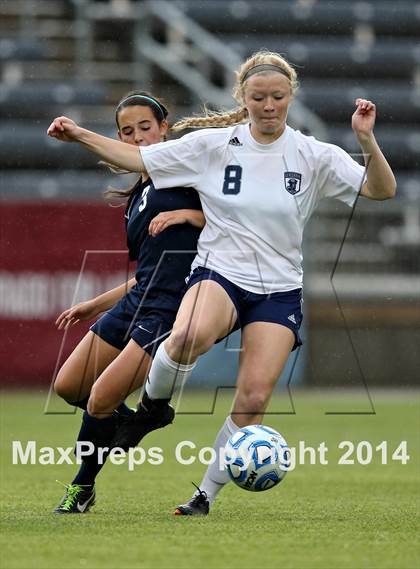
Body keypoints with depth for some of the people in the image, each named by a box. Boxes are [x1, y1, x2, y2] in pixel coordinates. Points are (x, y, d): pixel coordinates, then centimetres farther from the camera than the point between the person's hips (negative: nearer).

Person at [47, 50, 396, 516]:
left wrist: (366, 141, -22)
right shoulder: (212, 145, 0)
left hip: (278, 292, 1)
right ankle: (153, 405, -7)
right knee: (190, 335, -36)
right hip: (218, 273, -1)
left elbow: (381, 190, -6)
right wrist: (81, 136, -3)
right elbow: (138, 159, 6)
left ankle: (206, 494, 7)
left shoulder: (314, 157, 0)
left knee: (254, 398, -10)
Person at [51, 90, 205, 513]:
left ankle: (82, 487, 11)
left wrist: (188, 214, -19)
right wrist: (96, 305, 24)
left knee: (101, 400, -11)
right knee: (69, 386, 8)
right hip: (135, 303, 9)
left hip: (170, 311, -9)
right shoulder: (136, 197, 20)